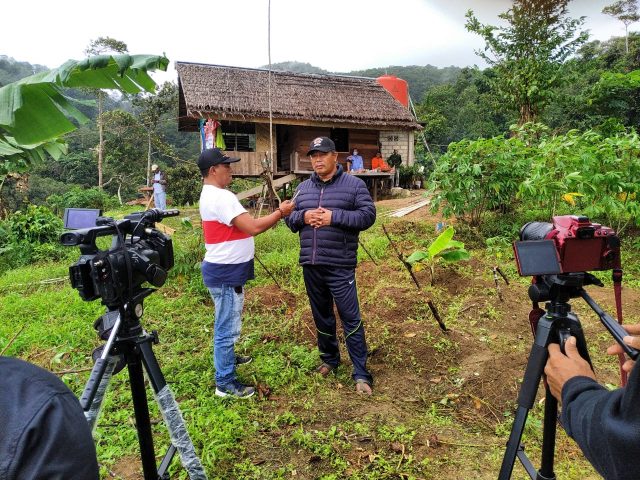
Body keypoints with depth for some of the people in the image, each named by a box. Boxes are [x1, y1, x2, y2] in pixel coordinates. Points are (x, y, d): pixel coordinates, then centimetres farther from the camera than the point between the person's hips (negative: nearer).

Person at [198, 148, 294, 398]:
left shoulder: (210, 195, 12)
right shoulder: (221, 197, -23)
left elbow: (242, 225, 14)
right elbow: (253, 227, -26)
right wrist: (280, 212, -15)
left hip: (225, 270, 11)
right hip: (225, 273, -11)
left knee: (226, 324, 27)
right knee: (227, 327, 0)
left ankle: (227, 357, 46)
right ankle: (225, 382, 13)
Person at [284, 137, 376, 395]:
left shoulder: (354, 184, -2)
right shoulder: (303, 188, 12)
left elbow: (367, 215, -9)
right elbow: (289, 217, 14)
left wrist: (334, 216, -19)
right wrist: (303, 216, -9)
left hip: (340, 266, -5)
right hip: (310, 265, 5)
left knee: (350, 318, -2)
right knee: (321, 316, 18)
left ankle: (361, 373, 9)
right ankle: (329, 358, 37)